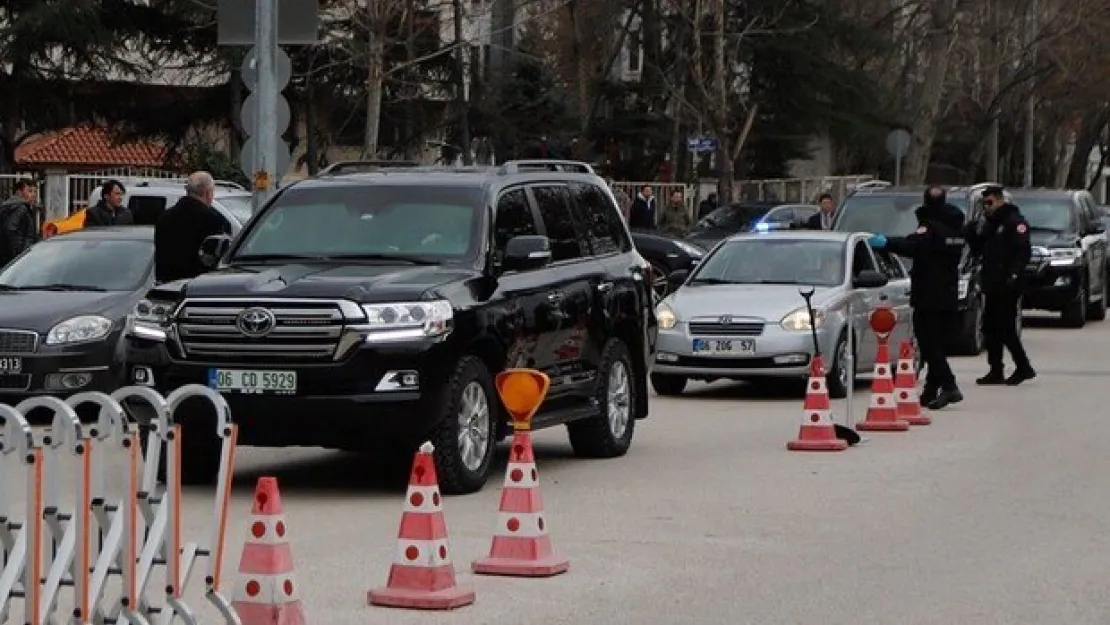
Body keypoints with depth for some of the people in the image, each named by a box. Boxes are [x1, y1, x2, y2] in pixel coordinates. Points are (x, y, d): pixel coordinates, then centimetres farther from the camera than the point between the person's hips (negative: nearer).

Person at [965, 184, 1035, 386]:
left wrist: (1014, 274, -26)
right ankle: (996, 371, 12)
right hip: (992, 286, 9)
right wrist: (974, 233, 3)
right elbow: (978, 250, 21)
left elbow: (1023, 251, -17)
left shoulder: (1015, 221, -7)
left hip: (1007, 286, -9)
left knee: (1006, 329, -10)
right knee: (990, 329, 8)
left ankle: (1023, 367, -2)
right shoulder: (989, 224, 20)